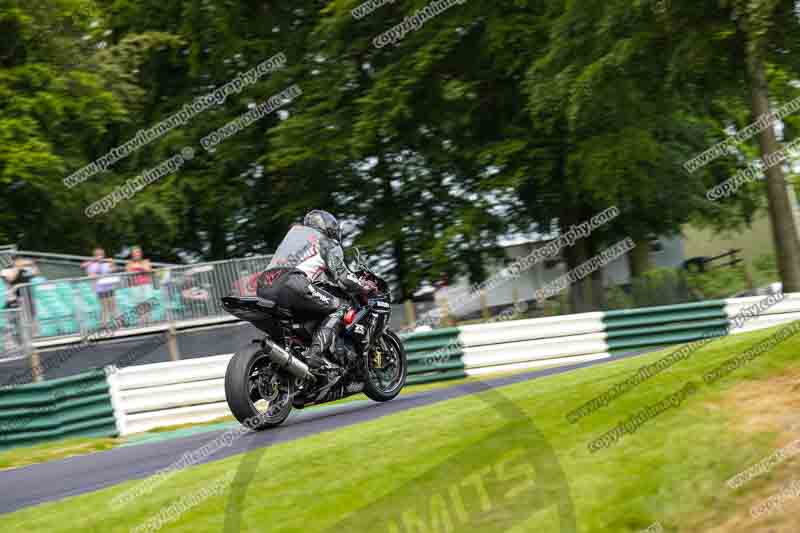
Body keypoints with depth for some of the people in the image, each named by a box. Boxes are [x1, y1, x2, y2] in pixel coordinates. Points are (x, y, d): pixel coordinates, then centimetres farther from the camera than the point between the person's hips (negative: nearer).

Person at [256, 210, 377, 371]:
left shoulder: (294, 230, 37)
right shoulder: (328, 243, 16)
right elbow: (341, 275, 3)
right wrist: (365, 287, 19)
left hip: (263, 289, 8)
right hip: (292, 283, -8)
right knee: (340, 308, -1)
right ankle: (315, 353, -19)